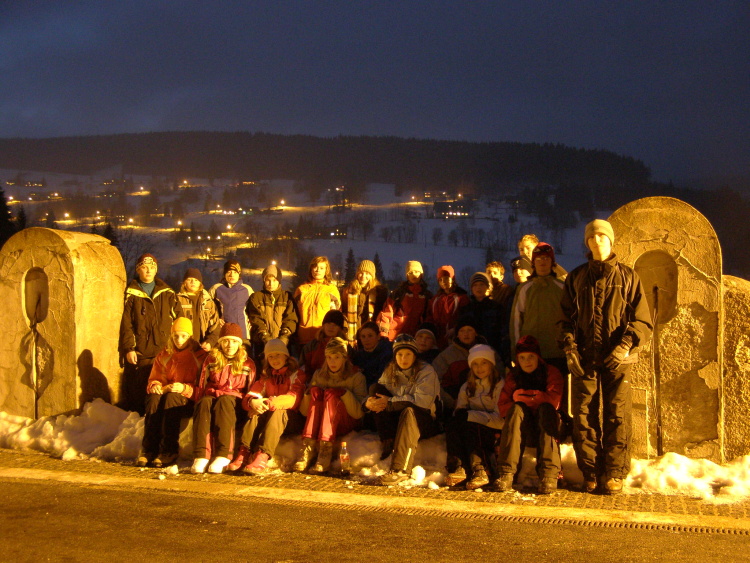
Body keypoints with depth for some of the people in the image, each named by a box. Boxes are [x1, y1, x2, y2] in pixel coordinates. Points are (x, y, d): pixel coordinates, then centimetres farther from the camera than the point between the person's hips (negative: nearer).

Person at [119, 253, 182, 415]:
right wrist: (128, 348, -8)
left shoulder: (167, 293, 12)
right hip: (139, 353, -1)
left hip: (163, 351, 2)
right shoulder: (131, 294, 6)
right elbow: (126, 324, 0)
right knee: (138, 390, -1)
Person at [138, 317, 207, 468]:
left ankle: (168, 451, -39)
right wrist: (155, 385, -8)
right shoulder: (164, 355, 15)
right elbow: (155, 378, 17)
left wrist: (185, 388, -22)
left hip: (188, 401, -3)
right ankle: (148, 450, -35)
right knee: (154, 397, -31)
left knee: (171, 397, -36)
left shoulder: (200, 356, 2)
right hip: (166, 392, 4)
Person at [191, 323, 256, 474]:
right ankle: (200, 456, -48)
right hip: (211, 395, 1)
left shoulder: (248, 364, 15)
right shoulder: (211, 360, 17)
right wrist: (199, 401, -3)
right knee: (204, 403, -36)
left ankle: (223, 456, -49)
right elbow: (201, 385, 14)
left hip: (234, 399, -1)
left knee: (224, 401, -38)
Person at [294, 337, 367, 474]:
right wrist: (309, 394, -14)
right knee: (316, 391, -22)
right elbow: (304, 411, 5)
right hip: (320, 425, 3)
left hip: (345, 425, -3)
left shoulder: (356, 376, 0)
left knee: (331, 393, -27)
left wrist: (345, 393, -22)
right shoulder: (319, 375, 10)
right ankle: (308, 449, -36)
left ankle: (325, 451, -42)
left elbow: (359, 413, -9)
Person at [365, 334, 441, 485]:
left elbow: (423, 400, -22)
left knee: (408, 411, -38)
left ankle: (400, 469, -45)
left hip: (425, 422, -4)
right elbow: (375, 392, 2)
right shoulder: (390, 372, 8)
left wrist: (390, 402, -24)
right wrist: (369, 402, -24)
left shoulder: (426, 371, -7)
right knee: (376, 388, -13)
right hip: (398, 421, 4)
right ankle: (389, 442, -25)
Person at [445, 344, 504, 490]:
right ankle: (458, 468, -34)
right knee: (452, 425, -25)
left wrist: (469, 415, -18)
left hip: (494, 434, -5)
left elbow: (500, 419, -10)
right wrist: (460, 415, -16)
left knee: (468, 427, -34)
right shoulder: (467, 387, 16)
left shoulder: (500, 385, -2)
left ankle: (480, 472, -37)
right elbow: (458, 412, 10)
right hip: (470, 429, 5)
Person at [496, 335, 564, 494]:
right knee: (516, 409, -28)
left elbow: (554, 400, -15)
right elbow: (502, 407, -1)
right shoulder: (513, 376, 11)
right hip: (522, 431, 1)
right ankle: (506, 472, -40)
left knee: (546, 408, -31)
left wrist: (522, 397, -10)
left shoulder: (551, 372, 4)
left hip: (546, 427, -1)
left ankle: (549, 473, -43)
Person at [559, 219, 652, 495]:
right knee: (584, 416, 0)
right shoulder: (576, 277, 14)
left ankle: (614, 474, 5)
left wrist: (624, 347, -10)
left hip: (617, 359, -2)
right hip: (584, 359, 2)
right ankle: (591, 474, 8)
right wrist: (569, 347, 1)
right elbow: (566, 317, 16)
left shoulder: (627, 276, 8)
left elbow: (643, 320, 4)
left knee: (618, 416, -4)